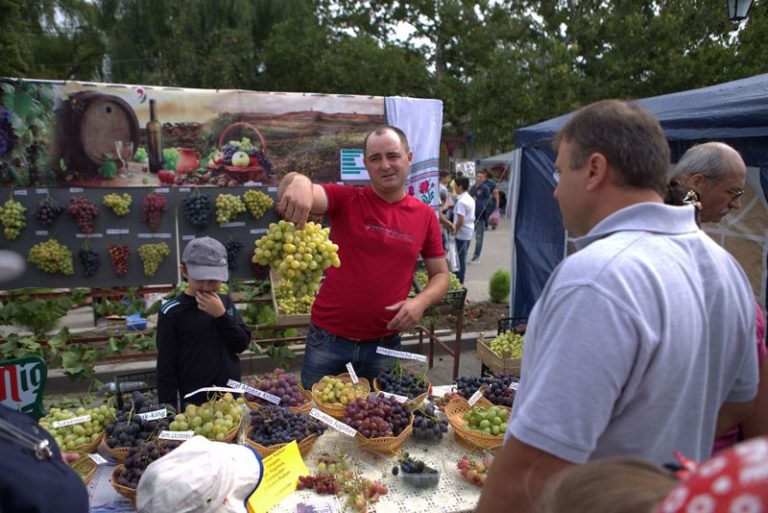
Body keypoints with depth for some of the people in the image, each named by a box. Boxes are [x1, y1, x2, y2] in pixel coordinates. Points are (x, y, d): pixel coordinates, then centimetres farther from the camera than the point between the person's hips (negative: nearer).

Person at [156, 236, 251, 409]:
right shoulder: (172, 311, -11)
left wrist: (221, 315, -15)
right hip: (194, 402, -4)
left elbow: (243, 344, -4)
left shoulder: (225, 301, 0)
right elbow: (166, 366, -8)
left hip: (232, 396, 4)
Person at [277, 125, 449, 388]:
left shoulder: (425, 216, 0)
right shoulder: (345, 199, -6)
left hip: (384, 346, 1)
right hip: (327, 339, -1)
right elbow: (301, 193, -24)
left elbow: (440, 275, 7)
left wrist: (421, 301, -13)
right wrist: (298, 181, -47)